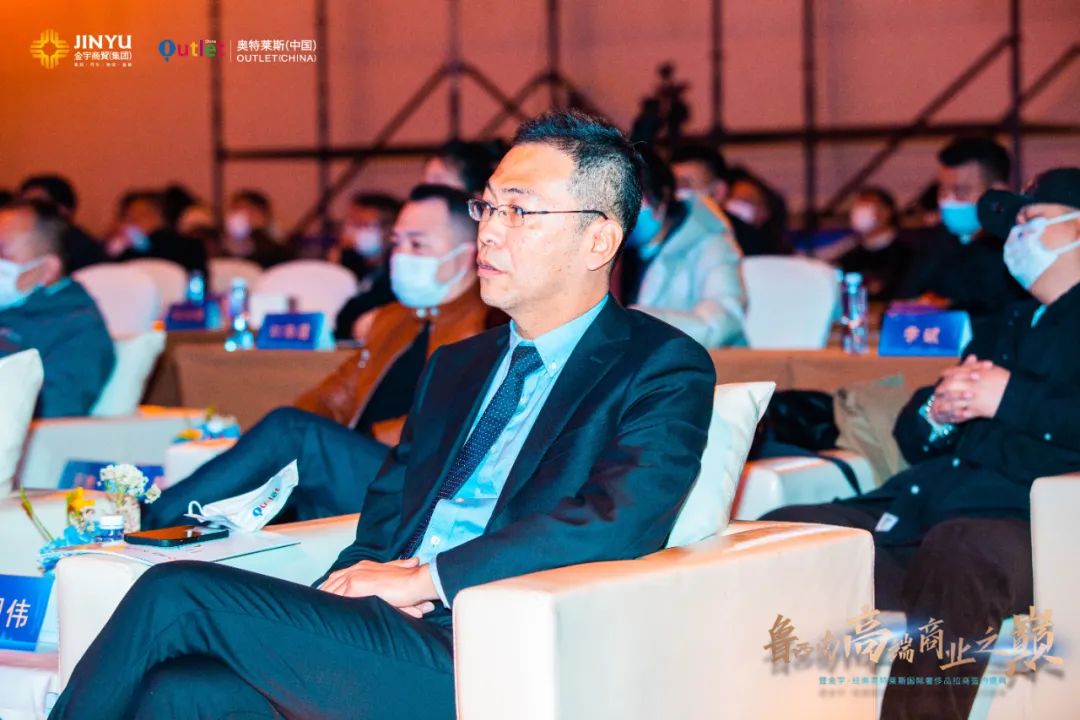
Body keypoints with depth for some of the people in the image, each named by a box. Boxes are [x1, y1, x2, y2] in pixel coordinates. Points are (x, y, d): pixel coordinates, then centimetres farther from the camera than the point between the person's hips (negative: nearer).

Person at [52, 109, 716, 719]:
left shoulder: (664, 369, 0)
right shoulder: (456, 366, 24)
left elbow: (618, 519, -17)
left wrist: (423, 578, -13)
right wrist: (365, 578, -3)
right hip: (389, 640, 6)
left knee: (176, 594, -16)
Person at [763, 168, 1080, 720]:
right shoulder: (999, 329, 34)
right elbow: (913, 440, 30)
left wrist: (1012, 398, -9)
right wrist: (935, 413, 8)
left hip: (1022, 519, -7)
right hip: (915, 511, 7)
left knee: (955, 551, -41)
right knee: (777, 534, -16)